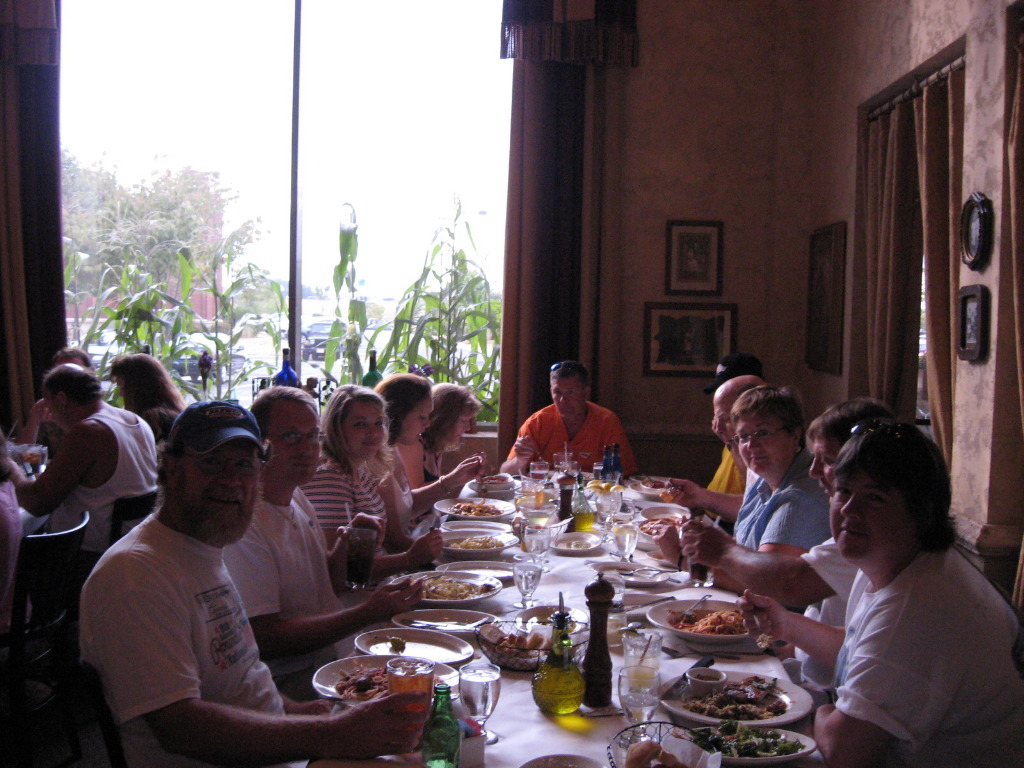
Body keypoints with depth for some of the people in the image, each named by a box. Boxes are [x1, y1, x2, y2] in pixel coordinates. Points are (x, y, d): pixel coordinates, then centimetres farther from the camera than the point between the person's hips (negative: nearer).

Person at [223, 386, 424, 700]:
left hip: (330, 658, 9)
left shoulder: (296, 497, 10)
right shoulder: (244, 523, -20)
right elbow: (266, 640, -23)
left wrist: (344, 547, -3)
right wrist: (368, 613, -22)